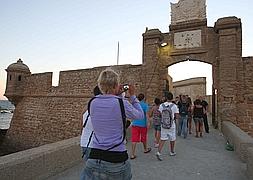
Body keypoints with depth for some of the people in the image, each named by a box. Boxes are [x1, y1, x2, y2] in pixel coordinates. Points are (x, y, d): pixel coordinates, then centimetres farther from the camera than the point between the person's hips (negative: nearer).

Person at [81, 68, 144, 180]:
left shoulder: (92, 103, -3)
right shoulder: (122, 103, -15)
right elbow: (140, 115, 4)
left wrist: (116, 95, 15)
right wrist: (132, 95, 10)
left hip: (94, 157, 3)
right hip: (116, 159, -2)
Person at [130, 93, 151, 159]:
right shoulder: (145, 105, -8)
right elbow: (146, 114, -15)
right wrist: (148, 122, -12)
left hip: (135, 124, 3)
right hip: (143, 124, -3)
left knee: (134, 139, 1)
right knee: (144, 137, 17)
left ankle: (132, 154, -1)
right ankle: (145, 149, 39)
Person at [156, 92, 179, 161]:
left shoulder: (161, 105, -2)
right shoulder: (174, 106, -9)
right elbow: (177, 116, -9)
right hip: (171, 125, -2)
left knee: (163, 139, 7)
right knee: (172, 139, 16)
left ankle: (159, 152, -5)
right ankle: (172, 152, 33)